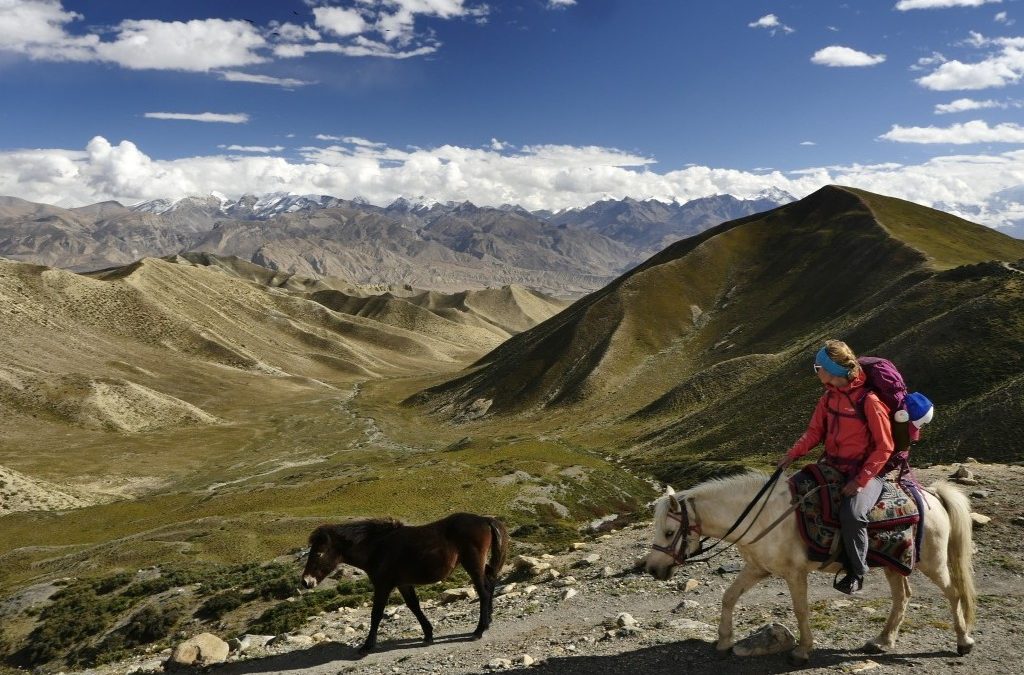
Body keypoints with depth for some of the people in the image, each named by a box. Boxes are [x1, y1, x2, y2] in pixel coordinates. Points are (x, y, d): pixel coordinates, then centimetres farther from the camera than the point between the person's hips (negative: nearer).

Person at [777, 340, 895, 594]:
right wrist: (793, 454, -6)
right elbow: (815, 431, 10)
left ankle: (857, 572, -10)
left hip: (867, 472, -8)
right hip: (832, 467, 8)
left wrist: (861, 480, -21)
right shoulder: (829, 397, 4)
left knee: (852, 513, -32)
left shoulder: (869, 400, -18)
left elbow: (884, 447, -15)